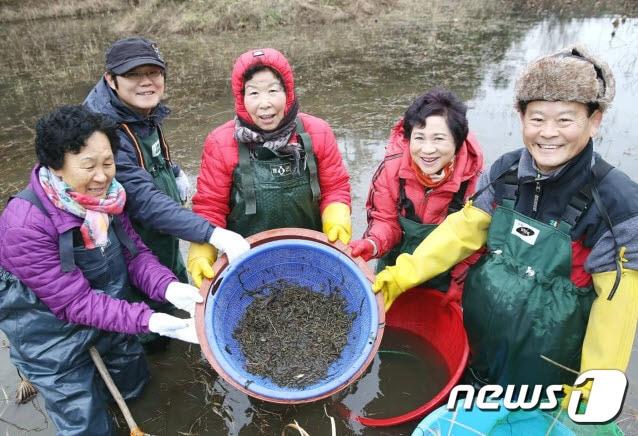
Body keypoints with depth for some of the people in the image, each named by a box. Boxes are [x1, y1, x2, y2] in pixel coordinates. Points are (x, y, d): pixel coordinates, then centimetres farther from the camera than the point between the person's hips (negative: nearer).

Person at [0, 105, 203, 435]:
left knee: (134, 386, 25)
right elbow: (75, 302, -29)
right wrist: (149, 321, -37)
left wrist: (169, 288, -28)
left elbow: (135, 253, -8)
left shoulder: (105, 196, -11)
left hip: (112, 322, 6)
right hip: (55, 342, -6)